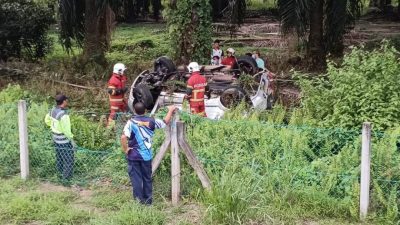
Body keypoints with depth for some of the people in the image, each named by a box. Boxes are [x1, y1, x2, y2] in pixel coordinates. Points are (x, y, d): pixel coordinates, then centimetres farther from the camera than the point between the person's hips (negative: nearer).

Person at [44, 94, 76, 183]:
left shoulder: (53, 110, -3)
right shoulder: (63, 115, -30)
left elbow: (47, 120, 14)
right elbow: (66, 130, -27)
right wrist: (72, 140, -16)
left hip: (56, 138, 9)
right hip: (64, 140, -9)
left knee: (59, 157, 24)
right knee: (68, 159, 4)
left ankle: (61, 172, 40)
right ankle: (66, 177, 11)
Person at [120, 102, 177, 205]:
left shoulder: (131, 122, -12)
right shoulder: (151, 121, -3)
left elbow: (123, 137, -24)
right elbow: (165, 122, 13)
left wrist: (125, 149, -10)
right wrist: (170, 111, 27)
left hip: (133, 155, -2)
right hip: (146, 155, 3)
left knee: (136, 177, 7)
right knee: (147, 177, 15)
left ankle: (139, 198, 8)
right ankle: (148, 199, 22)